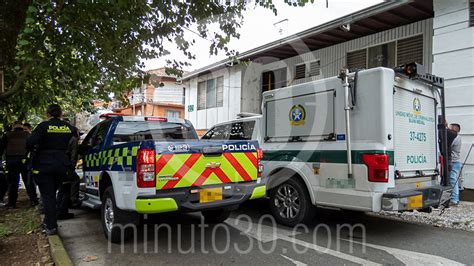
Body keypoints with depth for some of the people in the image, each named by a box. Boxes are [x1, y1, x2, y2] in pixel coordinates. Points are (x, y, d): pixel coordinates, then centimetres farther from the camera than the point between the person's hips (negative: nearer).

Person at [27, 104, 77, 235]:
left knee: (47, 195, 2)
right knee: (52, 193, 19)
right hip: (62, 165, 4)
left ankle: (51, 227, 1)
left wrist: (36, 146, 3)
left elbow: (30, 143, -18)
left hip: (44, 165, -4)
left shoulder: (44, 126, -9)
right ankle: (48, 221, 26)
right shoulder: (69, 127, 4)